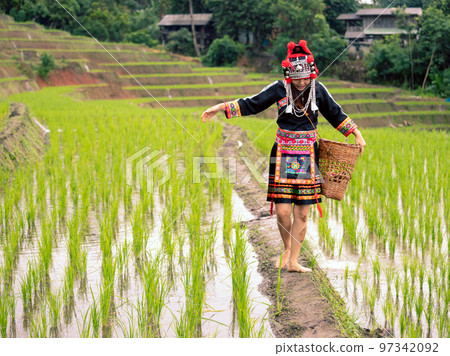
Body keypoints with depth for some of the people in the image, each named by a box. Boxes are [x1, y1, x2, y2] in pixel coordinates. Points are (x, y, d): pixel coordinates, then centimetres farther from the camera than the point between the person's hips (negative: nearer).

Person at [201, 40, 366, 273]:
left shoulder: (318, 90, 2)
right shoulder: (279, 89, -5)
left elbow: (335, 114, 15)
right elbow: (251, 105, -1)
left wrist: (357, 135, 17)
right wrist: (220, 108, -7)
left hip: (308, 156, 2)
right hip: (283, 155, -2)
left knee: (302, 214, 1)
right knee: (282, 212, -7)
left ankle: (293, 261, 11)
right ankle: (287, 248, 23)